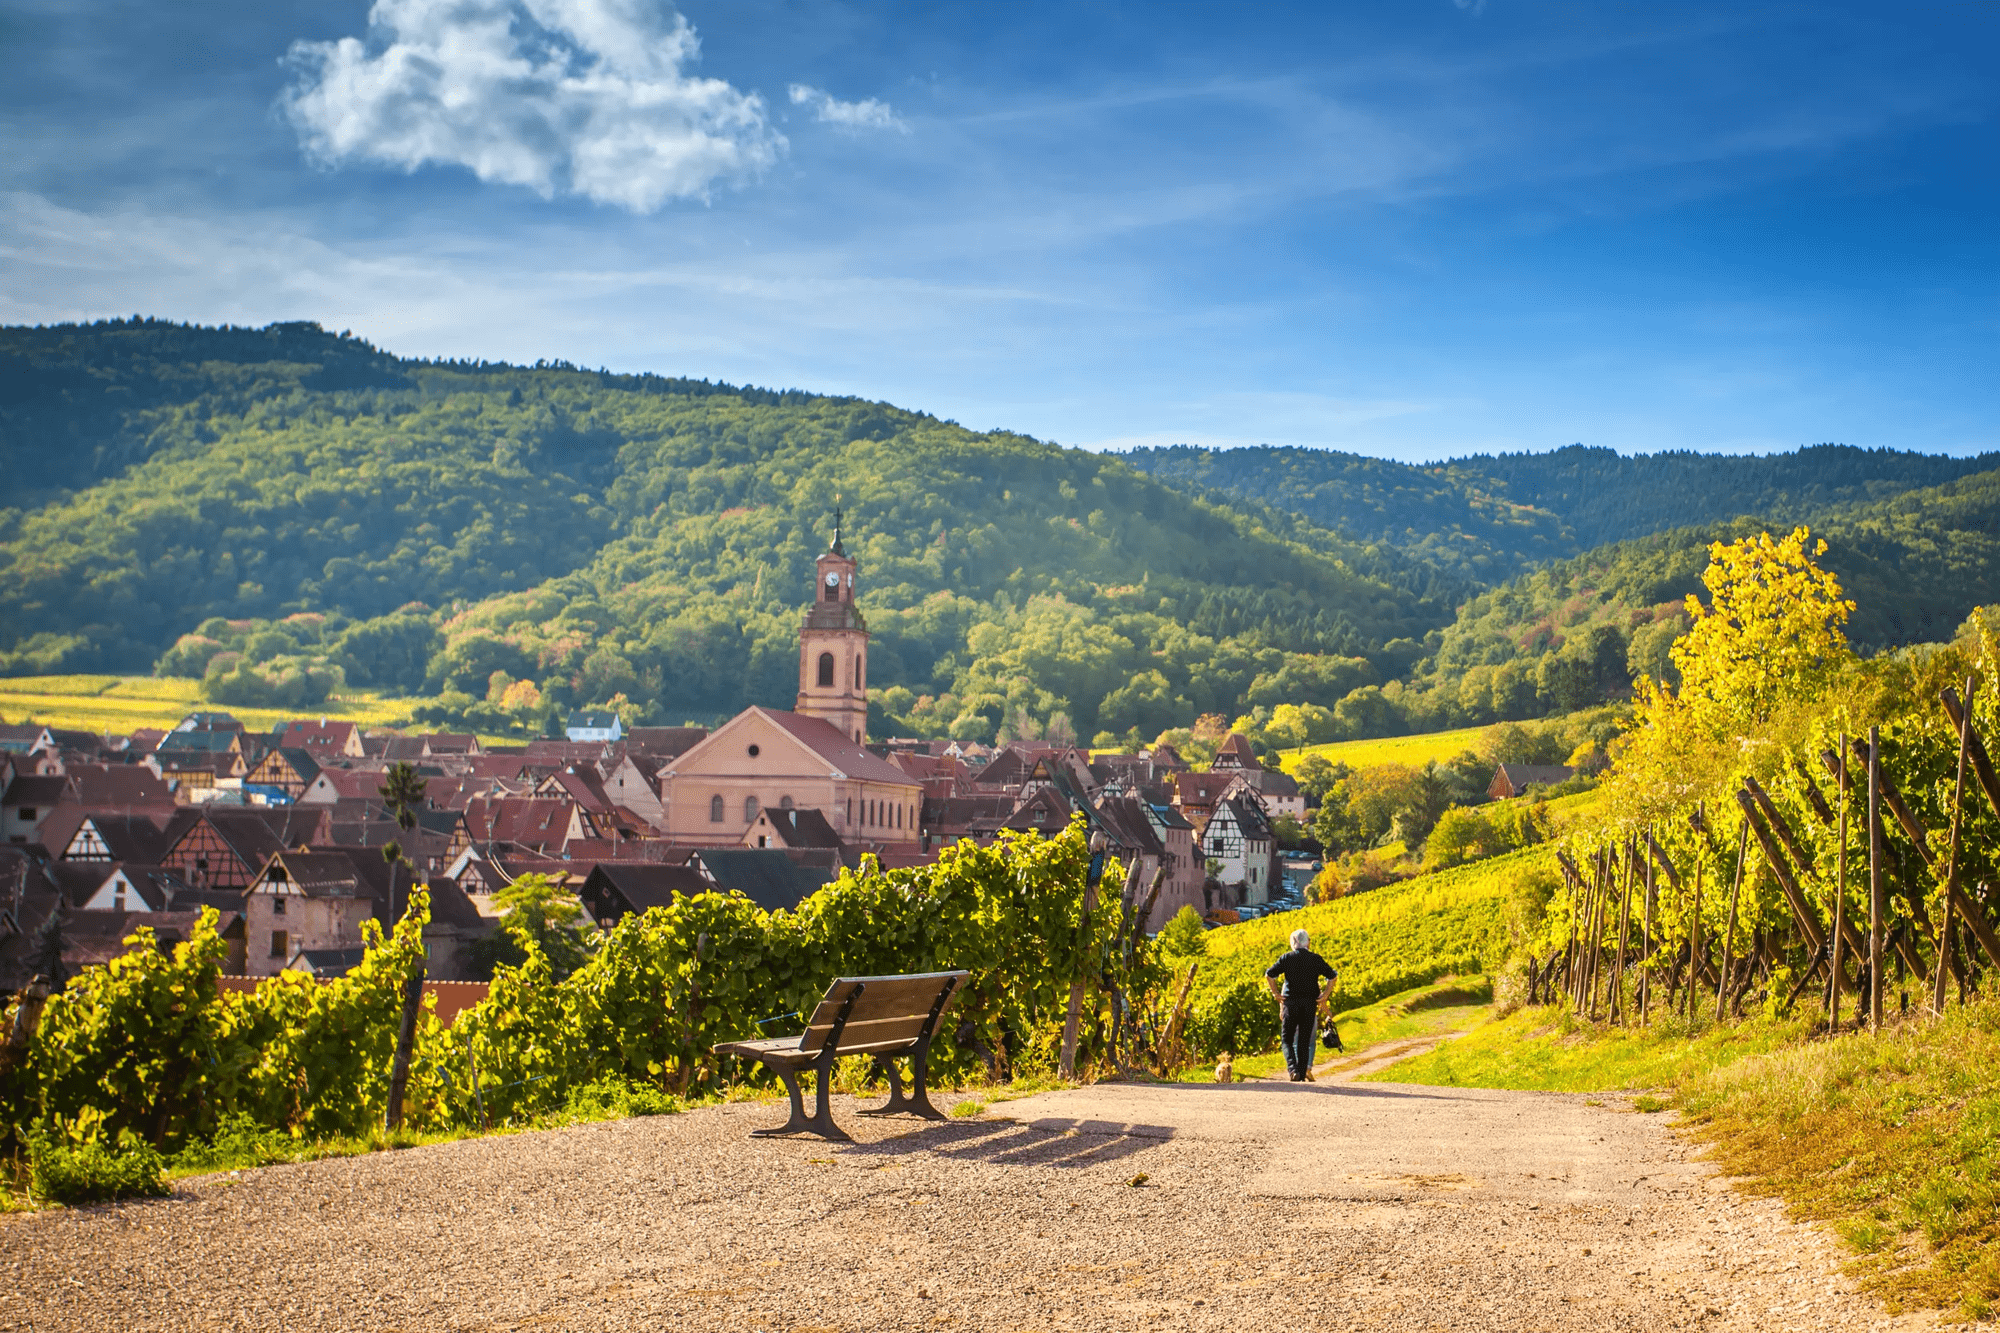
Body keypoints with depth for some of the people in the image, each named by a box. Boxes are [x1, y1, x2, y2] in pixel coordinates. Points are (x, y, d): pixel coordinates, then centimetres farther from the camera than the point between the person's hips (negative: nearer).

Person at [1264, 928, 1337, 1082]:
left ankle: (1293, 1067, -16)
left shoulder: (1286, 958, 0)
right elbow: (1332, 975, 4)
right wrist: (1325, 994, 6)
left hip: (1291, 1002, -1)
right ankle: (1304, 1072, 7)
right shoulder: (1316, 959, 3)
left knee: (1288, 1040, 5)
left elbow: (1269, 974, -5)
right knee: (1305, 1040, 9)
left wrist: (1275, 993, 2)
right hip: (1310, 1004, 1)